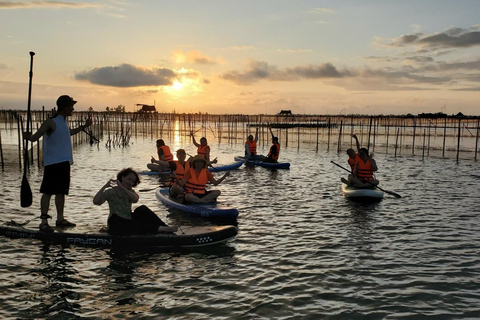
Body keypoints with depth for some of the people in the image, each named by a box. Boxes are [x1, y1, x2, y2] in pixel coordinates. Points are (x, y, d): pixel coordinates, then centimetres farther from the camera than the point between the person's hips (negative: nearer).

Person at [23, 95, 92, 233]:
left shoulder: (64, 121, 13)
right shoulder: (51, 122, -13)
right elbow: (35, 137, -18)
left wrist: (84, 126, 43)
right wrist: (27, 136, -41)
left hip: (64, 162, 9)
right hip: (53, 163, -9)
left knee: (61, 191, 14)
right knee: (48, 191, -5)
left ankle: (60, 219, 23)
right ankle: (44, 221, -1)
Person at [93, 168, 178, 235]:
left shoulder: (130, 191, 9)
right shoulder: (110, 192, -6)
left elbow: (135, 199, -17)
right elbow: (96, 201, -23)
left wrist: (122, 187, -24)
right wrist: (105, 186, -28)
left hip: (128, 219, 5)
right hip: (116, 225, -5)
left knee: (142, 209, -19)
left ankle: (166, 228, -27)